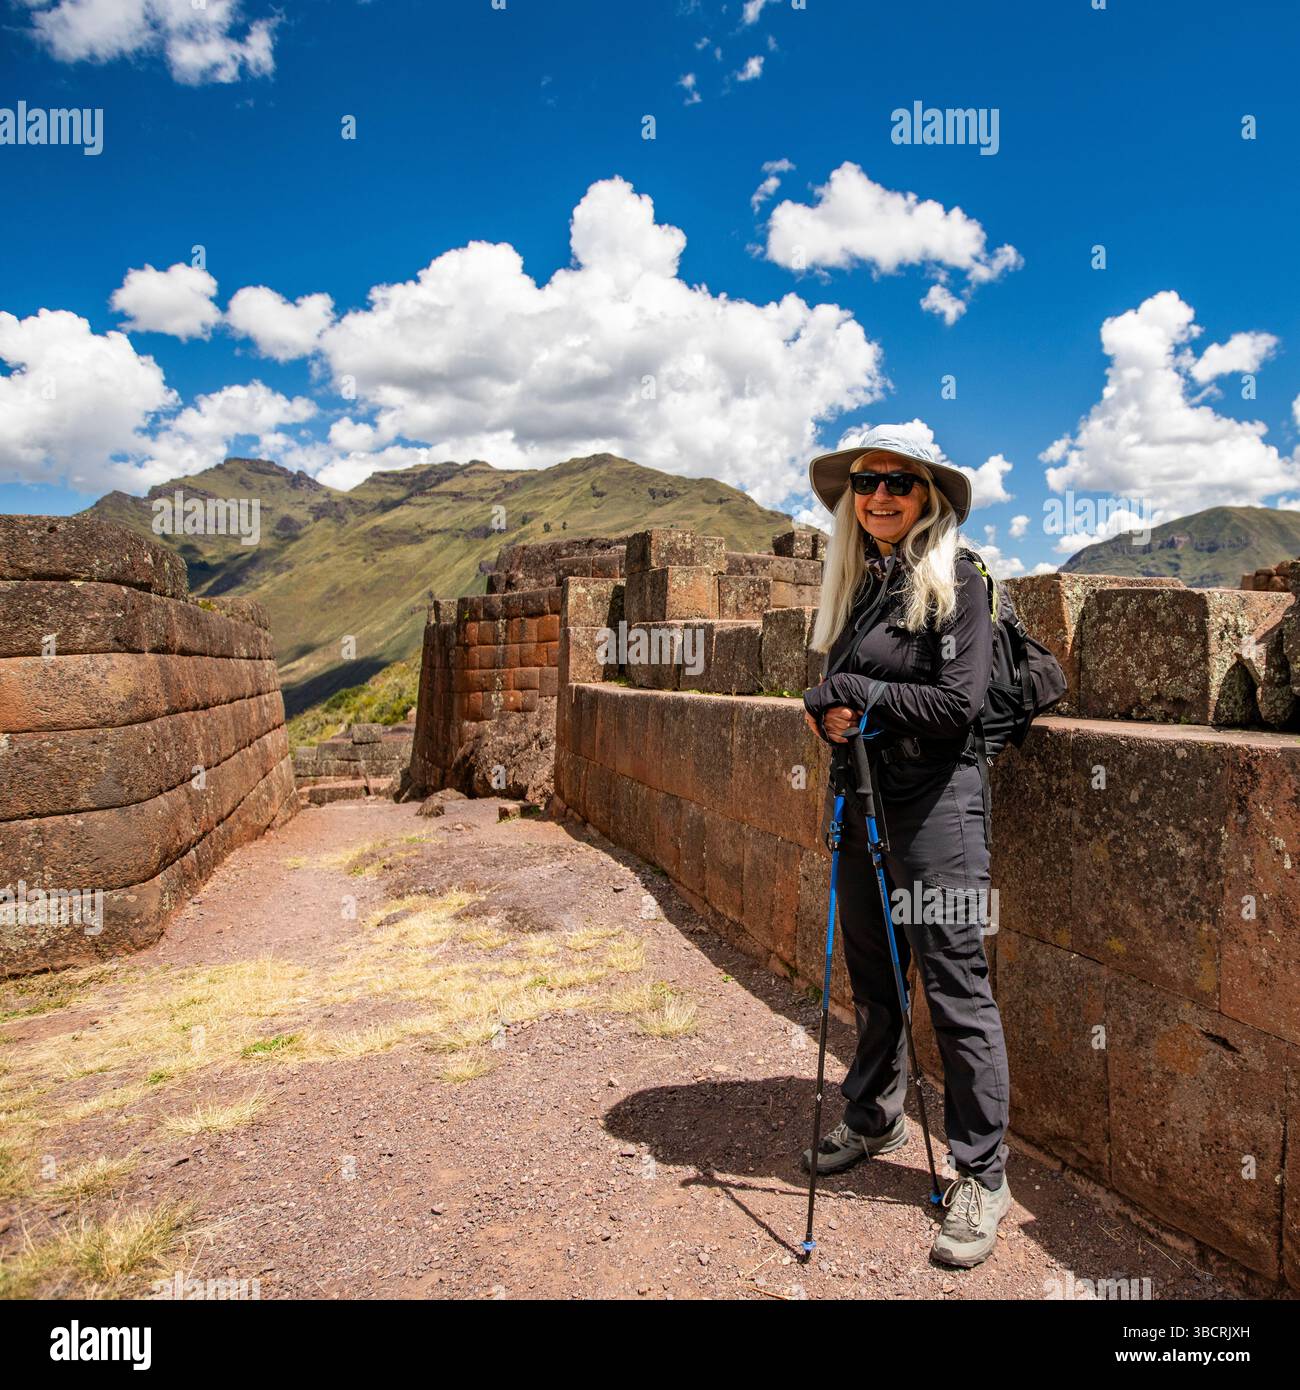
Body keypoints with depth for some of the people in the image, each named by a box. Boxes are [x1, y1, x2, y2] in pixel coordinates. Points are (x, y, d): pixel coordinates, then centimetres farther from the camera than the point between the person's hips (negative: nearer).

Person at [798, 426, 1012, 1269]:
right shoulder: (856, 582, 13)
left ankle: (983, 1177, 13)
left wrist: (857, 693, -12)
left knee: (956, 988, -1)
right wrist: (828, 710, -5)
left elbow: (959, 703, -17)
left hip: (934, 803, -7)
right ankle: (874, 1121, 38)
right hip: (863, 798, 7)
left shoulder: (956, 581, -8)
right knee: (871, 978, 18)